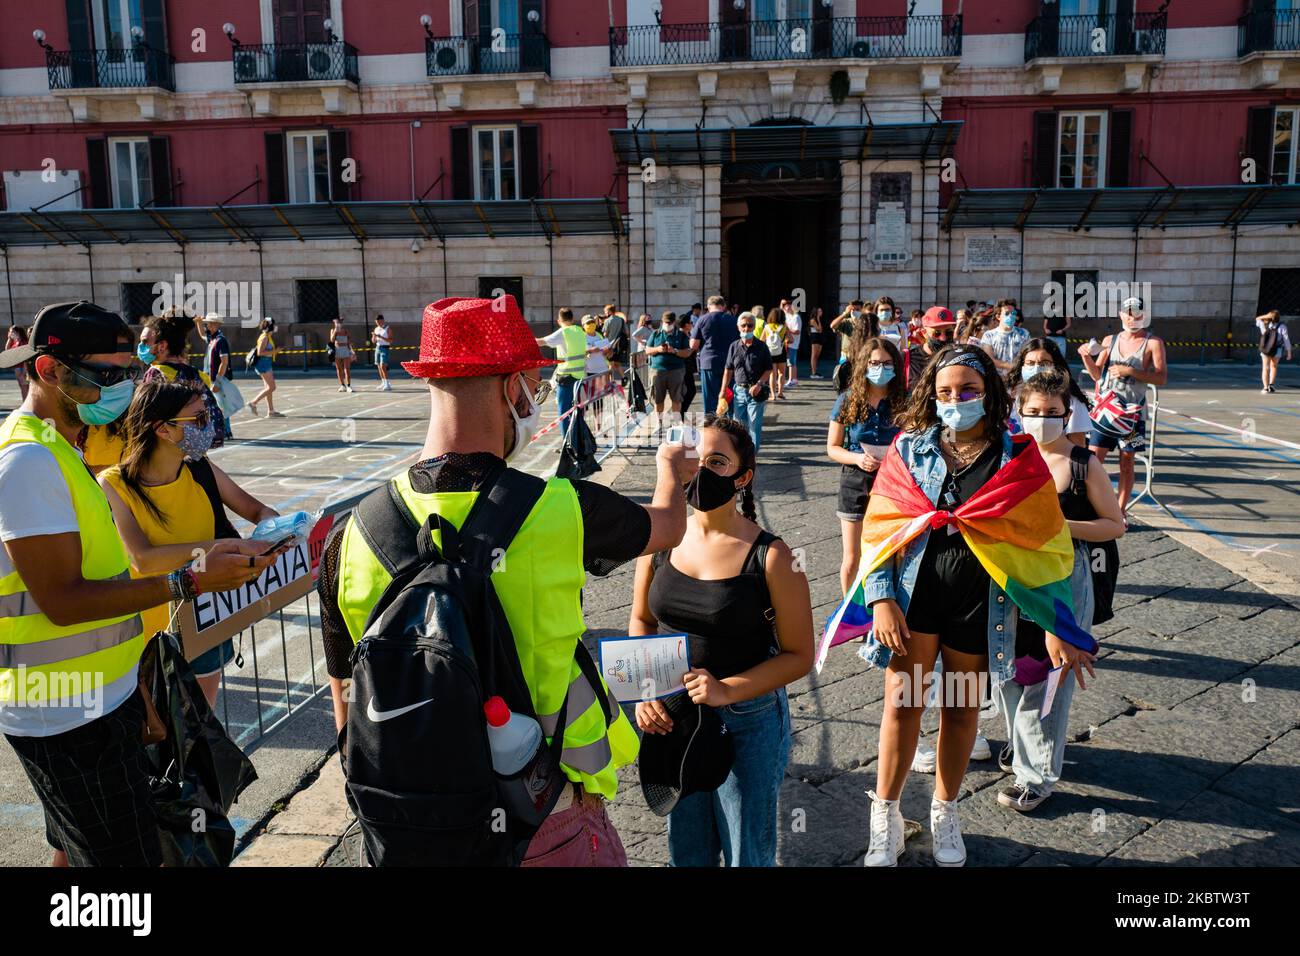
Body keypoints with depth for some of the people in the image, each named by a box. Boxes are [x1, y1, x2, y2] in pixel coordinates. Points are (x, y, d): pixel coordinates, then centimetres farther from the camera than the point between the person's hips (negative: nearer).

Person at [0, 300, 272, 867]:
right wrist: (191, 581, -25)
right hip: (72, 718, -10)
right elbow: (62, 600, -24)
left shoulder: (56, 449, 12)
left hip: (94, 699, 10)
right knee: (129, 857, -3)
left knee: (75, 849, 23)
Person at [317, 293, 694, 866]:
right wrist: (671, 471, 26)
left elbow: (349, 711, -1)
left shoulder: (351, 538, -14)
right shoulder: (562, 510, -21)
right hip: (550, 825, -2)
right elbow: (669, 525, 2)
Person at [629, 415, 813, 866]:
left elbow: (799, 654, -11)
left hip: (747, 723, -3)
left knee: (746, 854, 16)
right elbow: (641, 619, 9)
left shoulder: (770, 557, -17)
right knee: (685, 852, 22)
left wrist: (727, 691, -23)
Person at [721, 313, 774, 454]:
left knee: (754, 426, -2)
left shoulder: (761, 347, -2)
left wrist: (759, 384, -15)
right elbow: (728, 371, 8)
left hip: (757, 393, -3)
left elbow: (769, 370, 1)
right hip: (739, 391, 3)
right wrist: (723, 393, 5)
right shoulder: (734, 346, 4)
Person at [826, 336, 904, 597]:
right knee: (852, 559, 9)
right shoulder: (847, 401, -3)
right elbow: (832, 448, 1)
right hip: (856, 482, 0)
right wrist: (858, 458, -17)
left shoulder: (903, 402, -3)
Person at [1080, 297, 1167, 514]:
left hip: (1131, 412, -2)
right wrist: (1086, 357, -7)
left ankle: (1120, 512, 12)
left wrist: (1130, 371, -18)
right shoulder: (1110, 341, 9)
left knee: (1126, 462, 4)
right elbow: (1096, 374, 11)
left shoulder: (1153, 343, -1)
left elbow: (1162, 378, -9)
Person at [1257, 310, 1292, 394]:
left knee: (1265, 368, 3)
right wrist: (1289, 352, -5)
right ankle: (1271, 384, 10)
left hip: (1265, 350, 0)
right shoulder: (1282, 326, -14)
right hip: (1276, 350, 0)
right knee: (1273, 366, 21)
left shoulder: (1265, 325, -7)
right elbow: (1286, 339, -13)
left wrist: (1266, 316, -4)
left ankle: (1266, 387, -7)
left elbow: (1257, 319, 14)